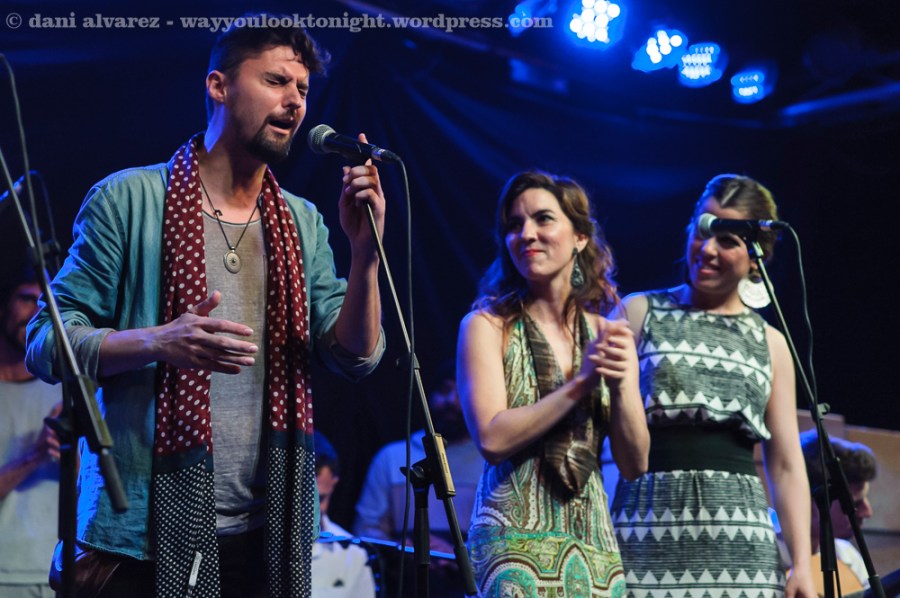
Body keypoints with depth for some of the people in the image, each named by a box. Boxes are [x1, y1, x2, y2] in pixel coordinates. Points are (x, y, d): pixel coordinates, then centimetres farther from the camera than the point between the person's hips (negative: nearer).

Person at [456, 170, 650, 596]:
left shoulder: (606, 334, 8)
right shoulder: (488, 325, -1)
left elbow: (634, 464, 5)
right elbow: (492, 438, -13)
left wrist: (620, 385, -11)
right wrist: (580, 384, -14)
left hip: (595, 542, 4)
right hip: (516, 540, -3)